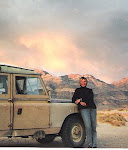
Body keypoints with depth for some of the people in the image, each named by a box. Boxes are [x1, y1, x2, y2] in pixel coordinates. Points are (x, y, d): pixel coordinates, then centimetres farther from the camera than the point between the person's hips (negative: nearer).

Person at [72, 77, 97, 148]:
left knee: (94, 127, -4)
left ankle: (94, 145, -2)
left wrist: (80, 100, -8)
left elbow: (90, 98, 4)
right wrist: (80, 103, -6)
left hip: (93, 108, 2)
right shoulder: (78, 90, 21)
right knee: (88, 126, -17)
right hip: (84, 109, -2)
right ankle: (89, 145, -10)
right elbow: (73, 100, 14)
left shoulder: (90, 90, 22)